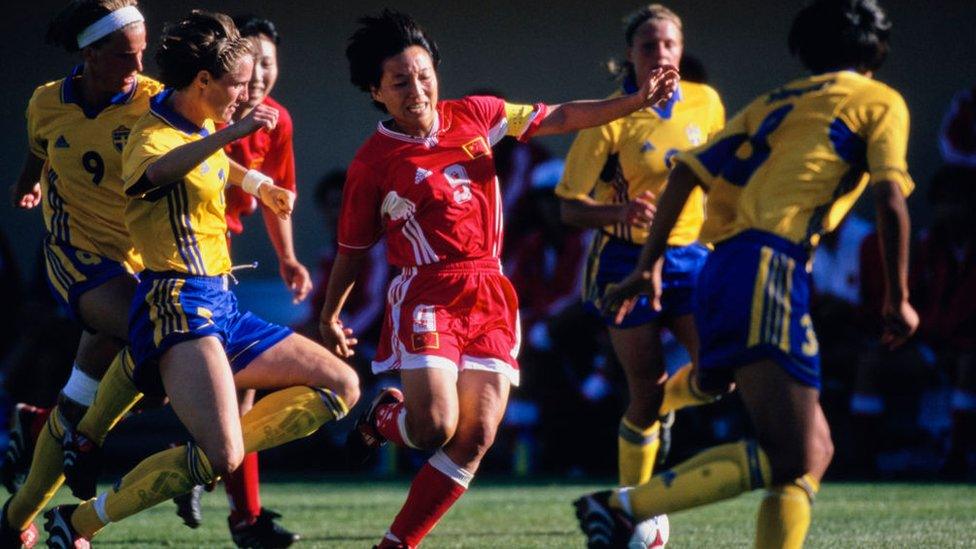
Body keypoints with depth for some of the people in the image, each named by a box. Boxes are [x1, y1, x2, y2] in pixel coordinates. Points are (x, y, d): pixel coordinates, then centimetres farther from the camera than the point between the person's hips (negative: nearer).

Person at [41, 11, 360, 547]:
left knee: (342, 386, 9)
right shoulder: (154, 137, -14)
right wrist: (230, 133, -55)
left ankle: (214, 453, -1)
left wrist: (256, 183, 50)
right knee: (220, 457, -27)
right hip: (179, 305, -10)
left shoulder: (198, 128, 15)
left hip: (221, 307, 10)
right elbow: (155, 171, -42)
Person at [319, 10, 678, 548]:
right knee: (435, 428, -19)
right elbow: (352, 247, 6)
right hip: (426, 296, -4)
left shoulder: (473, 116, 5)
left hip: (490, 296, 4)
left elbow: (558, 119, 12)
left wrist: (637, 101, 7)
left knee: (475, 439, -4)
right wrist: (330, 316, 6)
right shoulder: (371, 164, -4)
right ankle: (383, 417, 18)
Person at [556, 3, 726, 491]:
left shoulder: (705, 103, 1)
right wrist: (620, 211, -30)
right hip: (627, 263, -4)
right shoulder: (612, 118, -12)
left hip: (689, 258, 4)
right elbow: (571, 207, -12)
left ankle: (663, 405, 23)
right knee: (646, 389, -3)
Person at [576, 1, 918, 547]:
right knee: (787, 457, -14)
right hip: (770, 272, -8)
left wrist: (648, 266, 18)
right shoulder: (880, 102, 9)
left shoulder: (775, 102, 26)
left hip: (722, 271, 8)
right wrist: (898, 299, 4)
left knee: (815, 450, 9)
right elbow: (891, 202, -4)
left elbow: (685, 173, 16)